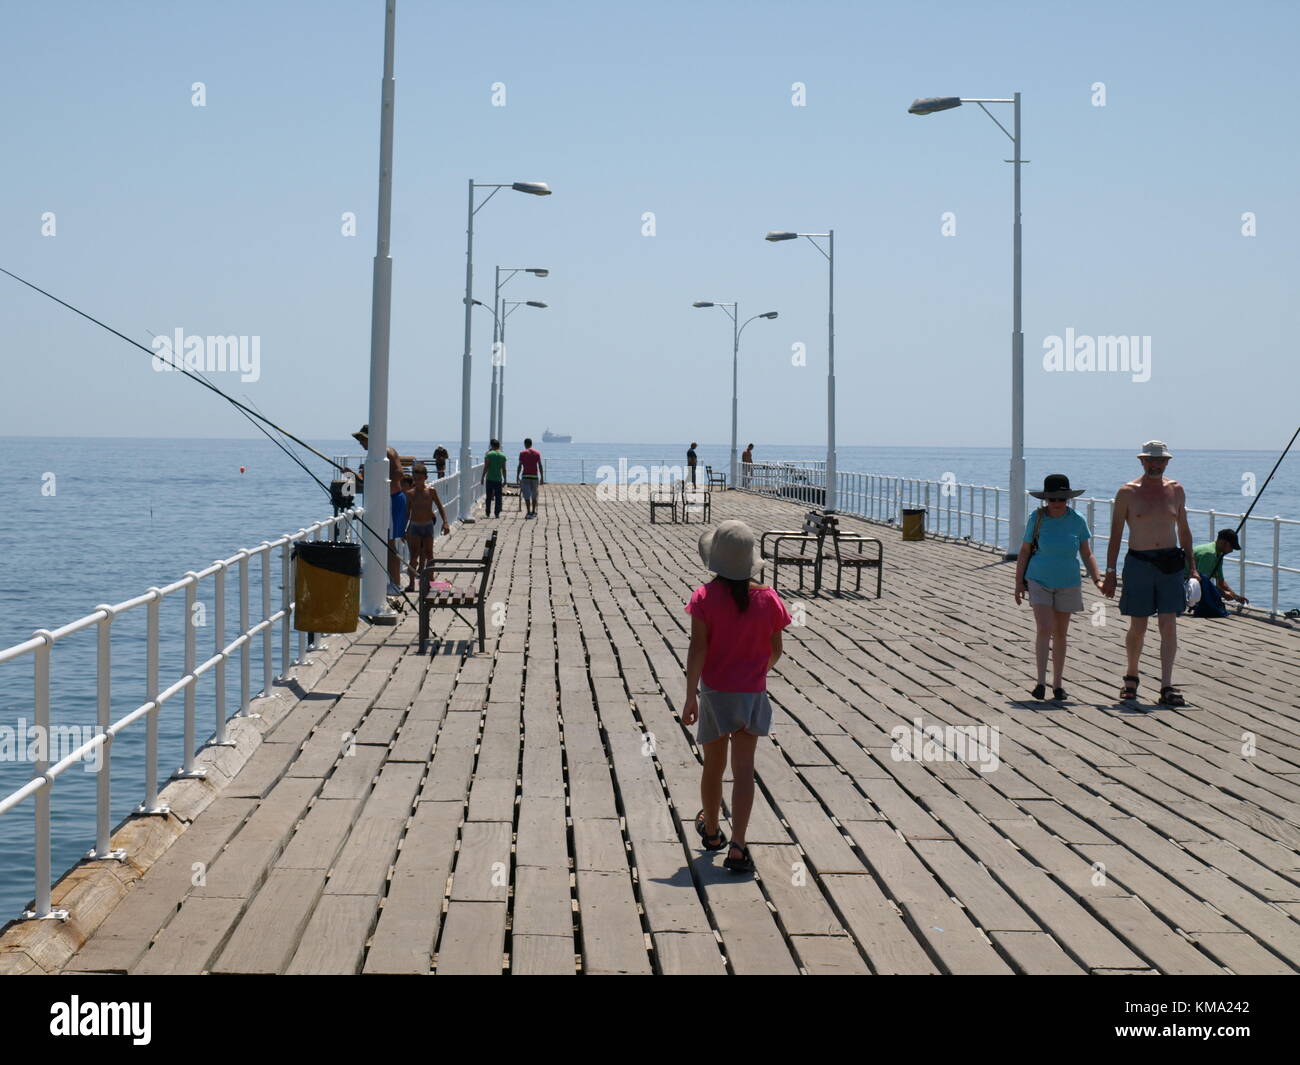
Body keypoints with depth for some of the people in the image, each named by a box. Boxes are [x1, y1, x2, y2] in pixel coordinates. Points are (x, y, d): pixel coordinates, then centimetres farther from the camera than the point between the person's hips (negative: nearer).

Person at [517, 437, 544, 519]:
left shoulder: (522, 453, -1)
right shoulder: (537, 453, 5)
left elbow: (520, 466, -4)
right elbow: (540, 466, 2)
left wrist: (517, 476, 3)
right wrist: (541, 477, 6)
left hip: (525, 476, -3)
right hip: (535, 476, 3)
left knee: (526, 495, -3)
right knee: (534, 496, 15)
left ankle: (529, 513, -12)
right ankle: (533, 512, 21)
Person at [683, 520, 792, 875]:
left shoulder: (706, 597, -12)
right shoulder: (767, 598, -6)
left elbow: (698, 648, -16)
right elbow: (775, 650, 2)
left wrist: (690, 696, -15)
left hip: (715, 692, 0)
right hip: (752, 693, 0)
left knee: (713, 766, 17)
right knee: (743, 768, -1)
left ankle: (711, 829, 38)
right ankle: (737, 846, -13)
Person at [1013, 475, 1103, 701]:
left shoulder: (1077, 520, -5)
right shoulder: (1037, 519, -8)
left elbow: (1087, 554, 3)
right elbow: (1024, 551, 0)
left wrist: (1097, 580, -8)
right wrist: (1019, 583, -2)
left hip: (1067, 584, 2)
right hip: (1039, 582, -2)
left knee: (1060, 634, 10)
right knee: (1044, 630, -15)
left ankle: (1057, 685, 19)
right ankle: (1041, 682, -14)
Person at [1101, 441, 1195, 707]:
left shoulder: (1176, 490, 9)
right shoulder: (1127, 492, 0)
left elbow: (1184, 531, 17)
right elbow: (1115, 535, 1)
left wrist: (1191, 566, 12)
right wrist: (1110, 572, -4)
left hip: (1170, 563, 2)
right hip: (1139, 563, -2)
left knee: (1169, 625, -6)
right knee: (1137, 627, 3)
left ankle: (1167, 687, -8)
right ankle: (1131, 677, 27)